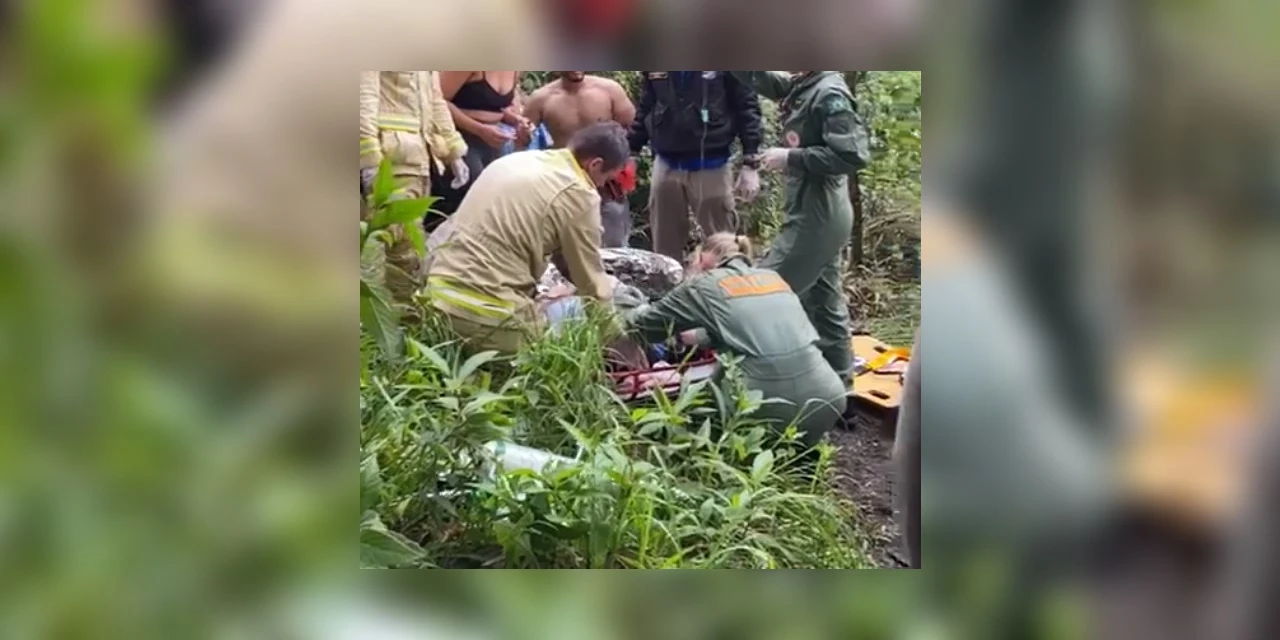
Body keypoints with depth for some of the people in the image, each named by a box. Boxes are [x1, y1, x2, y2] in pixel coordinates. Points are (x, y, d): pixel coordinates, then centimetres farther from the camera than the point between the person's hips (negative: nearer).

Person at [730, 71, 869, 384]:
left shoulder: (830, 94, -18)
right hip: (818, 216, 9)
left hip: (816, 217, -9)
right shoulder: (802, 86, 8)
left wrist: (791, 158, -20)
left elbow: (852, 155, -24)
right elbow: (759, 77, 17)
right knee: (823, 298, 15)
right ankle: (838, 376, 25)